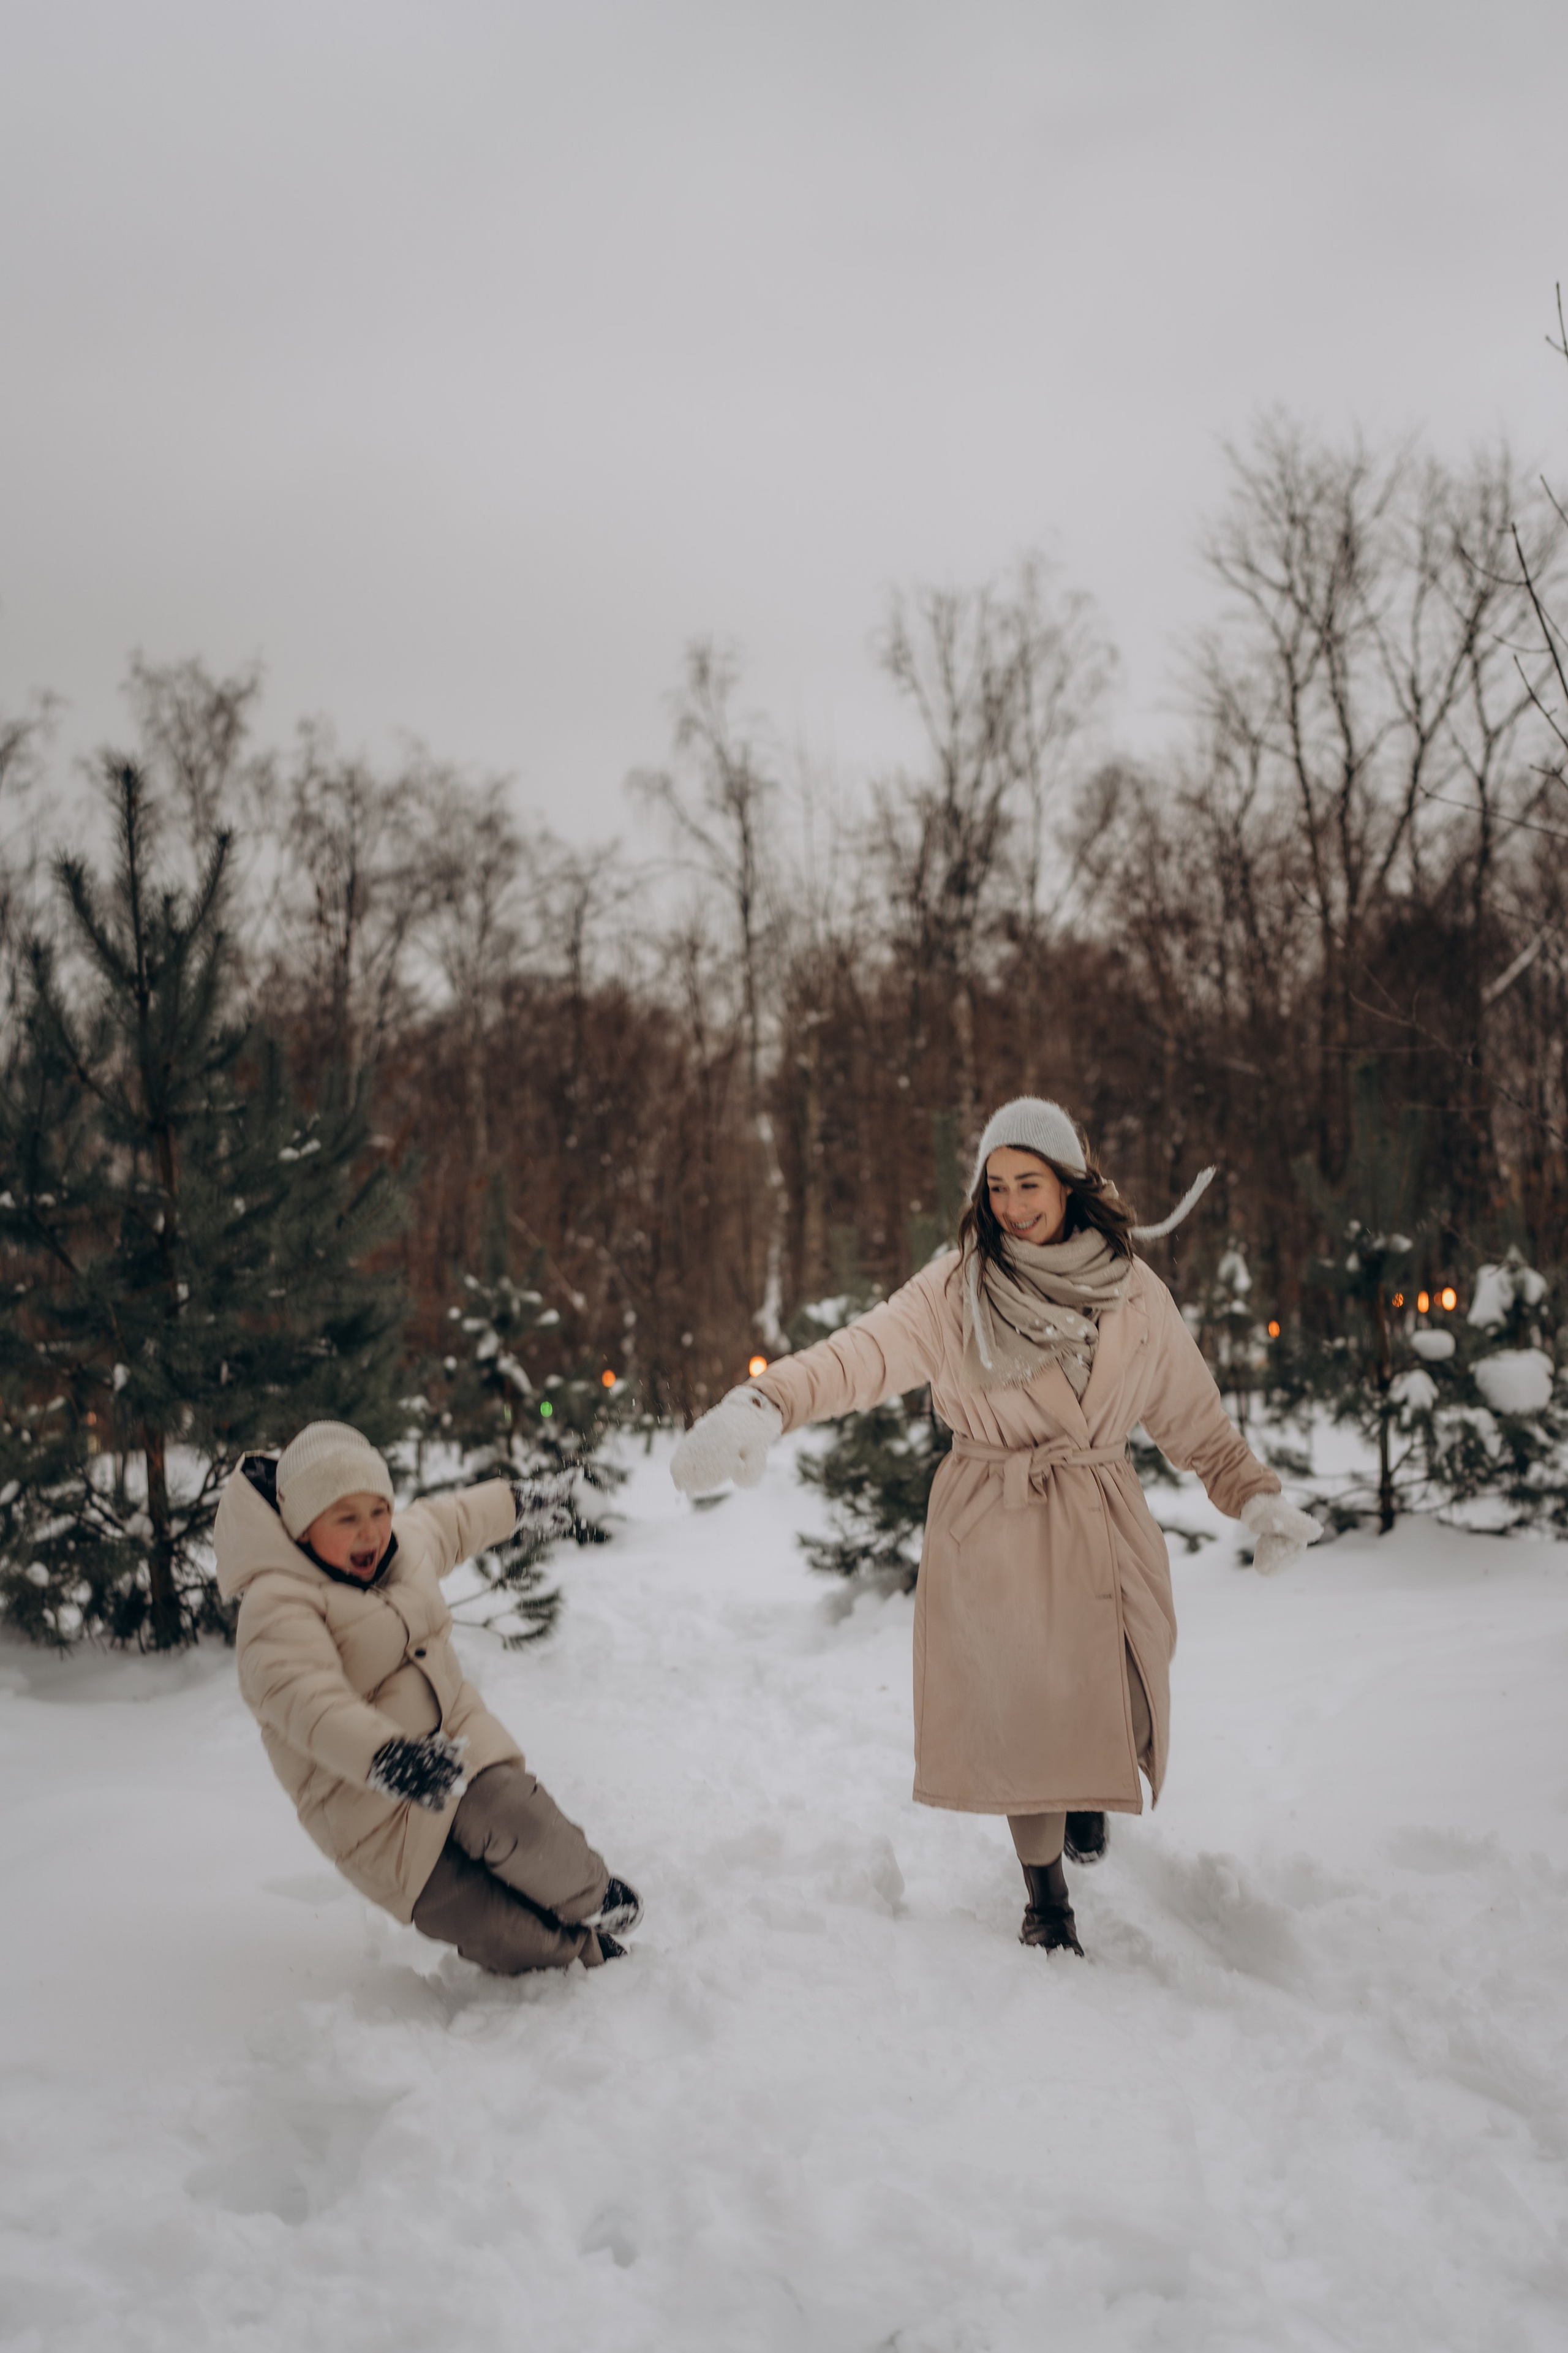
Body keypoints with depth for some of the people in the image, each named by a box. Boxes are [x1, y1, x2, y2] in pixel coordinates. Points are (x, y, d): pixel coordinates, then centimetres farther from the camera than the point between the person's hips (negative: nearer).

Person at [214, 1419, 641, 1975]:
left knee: (510, 1817, -25)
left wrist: (510, 1501, 48)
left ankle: (591, 1900, -1)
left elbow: (449, 1523, 31)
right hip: (378, 1811, -6)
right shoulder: (277, 1607, -20)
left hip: (457, 1740, 6)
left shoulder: (407, 1541, 5)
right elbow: (306, 1698, -38)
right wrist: (382, 1756, -55)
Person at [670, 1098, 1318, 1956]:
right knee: (1019, 1721, 1)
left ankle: (1092, 1795, 45)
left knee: (1112, 1708, 8)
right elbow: (862, 1353, -21)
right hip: (993, 1533, -2)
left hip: (1102, 1535, 2)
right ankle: (1046, 1901, 23)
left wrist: (1259, 1499, -1)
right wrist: (762, 1405, -38)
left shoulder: (1133, 1291, 1)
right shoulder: (955, 1289, -7)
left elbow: (1195, 1414, 9)